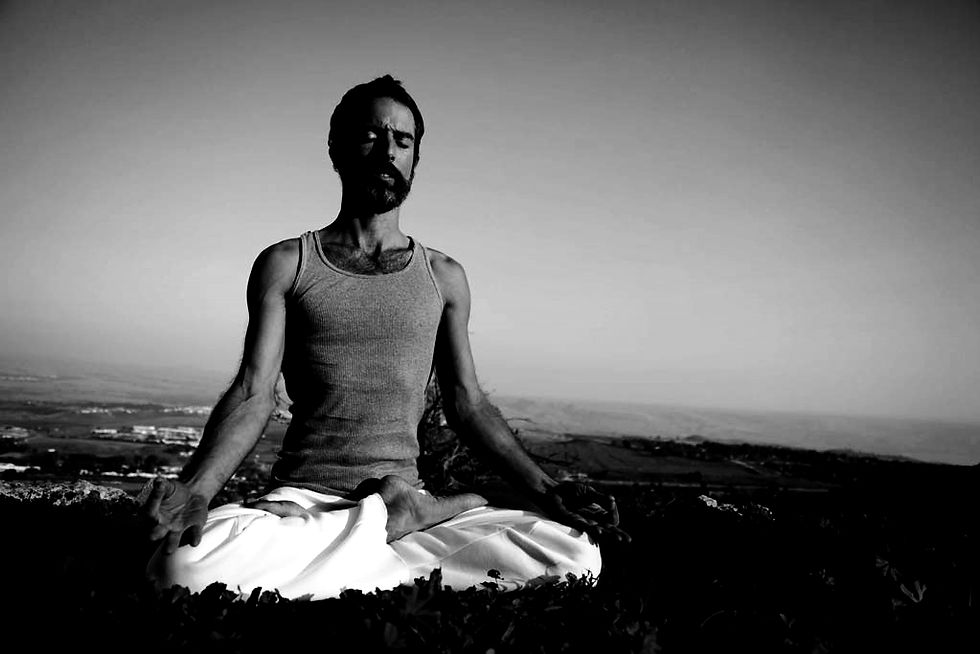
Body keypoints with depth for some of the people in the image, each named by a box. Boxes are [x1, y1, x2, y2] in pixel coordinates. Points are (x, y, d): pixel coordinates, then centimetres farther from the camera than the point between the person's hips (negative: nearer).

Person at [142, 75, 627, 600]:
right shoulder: (284, 264, 7)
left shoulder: (444, 277, 13)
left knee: (574, 553, -24)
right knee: (183, 566, -35)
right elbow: (253, 394, -2)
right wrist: (197, 486, -22)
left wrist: (544, 490, -2)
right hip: (301, 497, 0)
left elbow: (466, 403, 11)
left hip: (402, 492, 0)